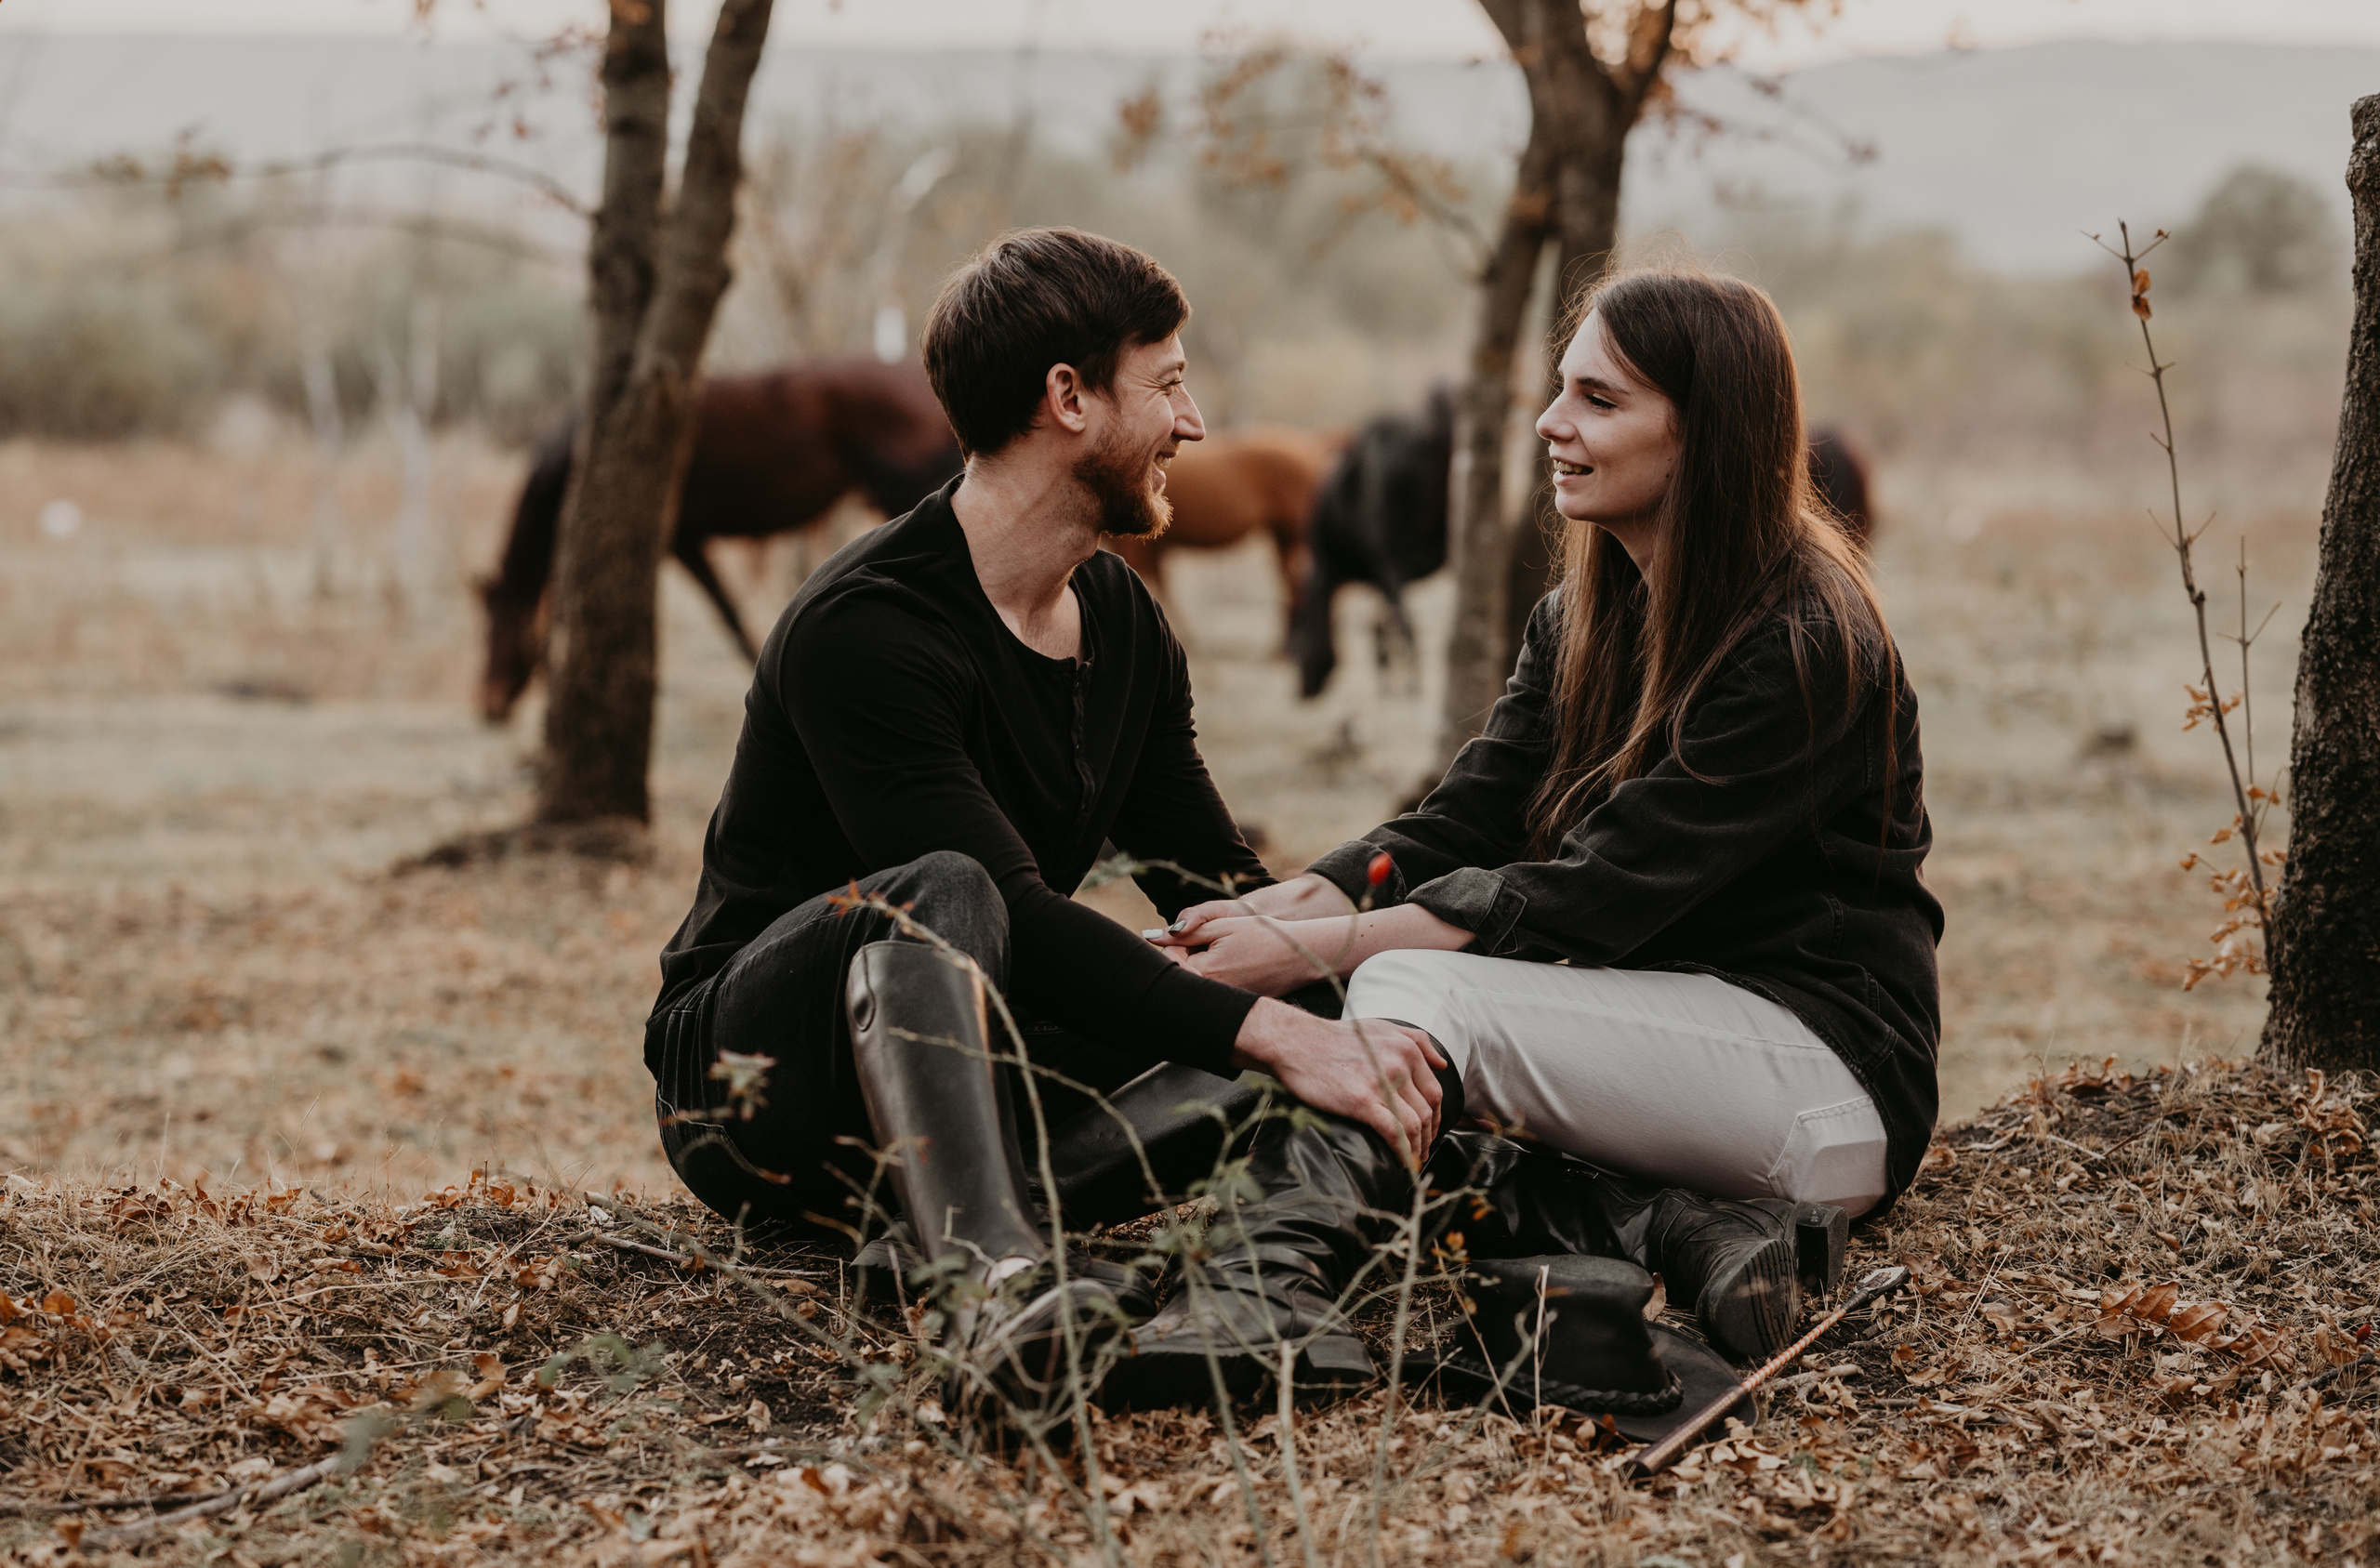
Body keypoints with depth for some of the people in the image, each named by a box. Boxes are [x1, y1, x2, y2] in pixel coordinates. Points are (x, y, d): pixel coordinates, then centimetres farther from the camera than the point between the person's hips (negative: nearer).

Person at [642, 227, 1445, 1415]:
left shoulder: (1125, 626, 9)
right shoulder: (863, 628, -20)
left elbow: (1217, 886, 6)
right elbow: (1010, 912, -30)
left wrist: (1355, 1013, -13)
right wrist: (1271, 1034, -37)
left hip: (963, 1075, 8)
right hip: (753, 1084, -8)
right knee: (939, 896, -38)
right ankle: (997, 1287, -58)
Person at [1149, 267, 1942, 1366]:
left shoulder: (1805, 646, -18)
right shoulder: (1584, 617, 10)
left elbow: (1598, 896, -23)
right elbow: (1463, 823, 2)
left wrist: (1313, 948, -26)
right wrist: (1272, 909, -17)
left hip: (1833, 1077, -9)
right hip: (1666, 1016, 9)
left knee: (1418, 989, -25)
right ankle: (1663, 1223, -20)